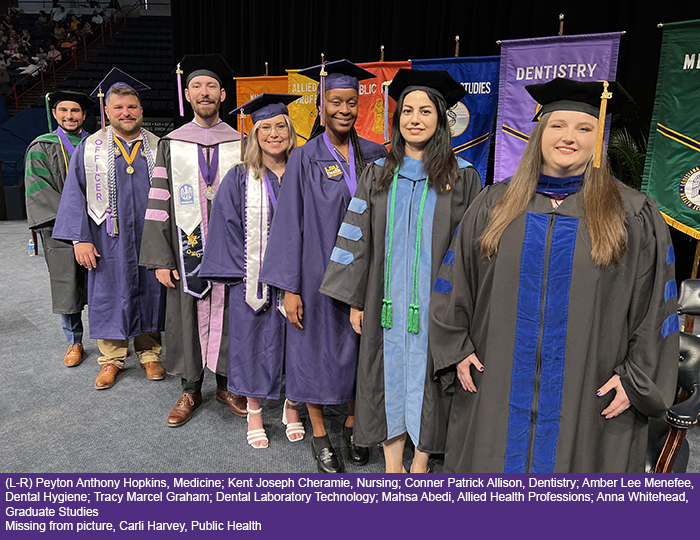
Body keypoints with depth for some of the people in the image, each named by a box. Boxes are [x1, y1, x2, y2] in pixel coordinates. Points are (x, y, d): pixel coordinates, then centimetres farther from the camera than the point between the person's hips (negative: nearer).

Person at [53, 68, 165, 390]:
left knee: (149, 291, 8)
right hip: (109, 240, 0)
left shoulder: (157, 148, 5)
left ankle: (149, 354, 24)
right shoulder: (90, 149, 3)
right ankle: (112, 358, 23)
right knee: (109, 294, 7)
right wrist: (80, 238, -7)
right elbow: (74, 195, 1)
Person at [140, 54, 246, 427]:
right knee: (187, 315, 8)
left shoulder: (240, 144, 4)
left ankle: (225, 385, 27)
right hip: (187, 248, 0)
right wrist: (159, 259, -6)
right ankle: (190, 390, 25)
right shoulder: (171, 144, 5)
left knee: (227, 314, 8)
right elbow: (159, 203, 1)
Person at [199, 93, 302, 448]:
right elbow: (227, 226, -1)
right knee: (254, 344, 8)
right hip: (252, 279, -1)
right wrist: (239, 271, -8)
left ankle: (292, 408, 31)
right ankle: (254, 415, 27)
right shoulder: (240, 179, -2)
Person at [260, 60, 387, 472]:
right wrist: (290, 287, -9)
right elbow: (290, 223, -6)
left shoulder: (375, 156, 3)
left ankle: (352, 425, 34)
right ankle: (320, 436, 26)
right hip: (318, 272, -2)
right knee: (317, 350, 8)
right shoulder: (305, 159, -4)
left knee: (357, 350, 13)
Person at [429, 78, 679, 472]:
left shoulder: (635, 215, -2)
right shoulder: (494, 205, 3)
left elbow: (658, 307, -1)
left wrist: (637, 380, -5)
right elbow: (454, 284, 6)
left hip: (588, 396, -1)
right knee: (496, 458, 13)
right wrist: (457, 350, 1)